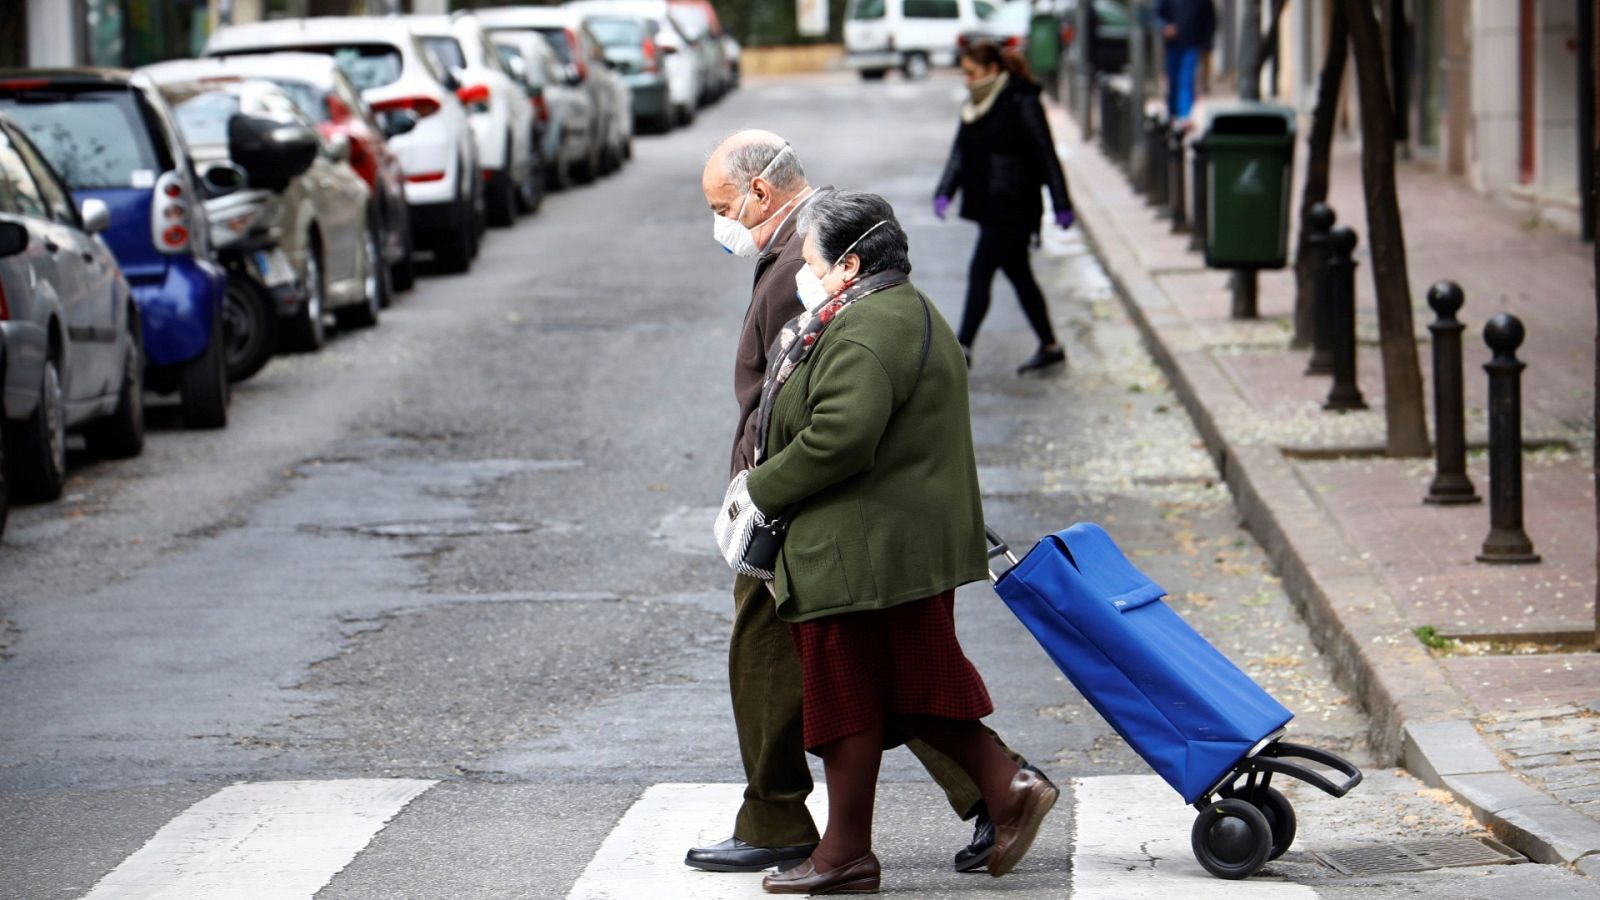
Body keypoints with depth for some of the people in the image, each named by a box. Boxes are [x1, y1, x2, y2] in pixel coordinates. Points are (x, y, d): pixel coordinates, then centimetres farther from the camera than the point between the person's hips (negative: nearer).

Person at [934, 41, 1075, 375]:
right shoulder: (975, 107, 12)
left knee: (980, 273, -11)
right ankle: (1050, 347, 22)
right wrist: (944, 192, -1)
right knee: (1018, 275, 14)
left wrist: (1061, 205, -10)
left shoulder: (1022, 104, -13)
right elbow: (960, 154, 13)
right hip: (987, 207, 9)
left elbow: (1047, 156, -11)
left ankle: (963, 347, -10)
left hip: (1012, 208, -9)